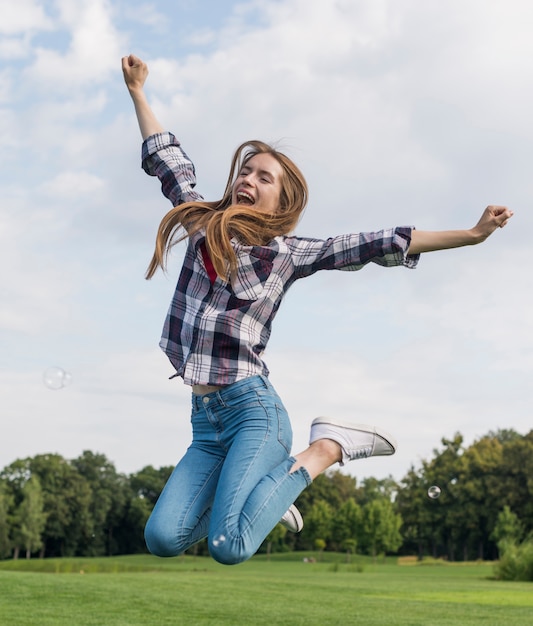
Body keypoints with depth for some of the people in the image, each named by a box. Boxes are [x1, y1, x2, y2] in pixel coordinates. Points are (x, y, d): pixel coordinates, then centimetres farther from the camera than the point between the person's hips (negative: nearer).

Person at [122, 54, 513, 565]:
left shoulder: (287, 252, 2)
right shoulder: (202, 223, 13)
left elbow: (378, 246, 0)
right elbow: (167, 160, 26)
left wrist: (472, 234, -3)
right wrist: (137, 93, 34)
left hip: (252, 408, -5)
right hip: (205, 420, 5)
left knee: (228, 547, -23)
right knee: (162, 539, -9)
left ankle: (327, 447, -2)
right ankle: (258, 494, 17)